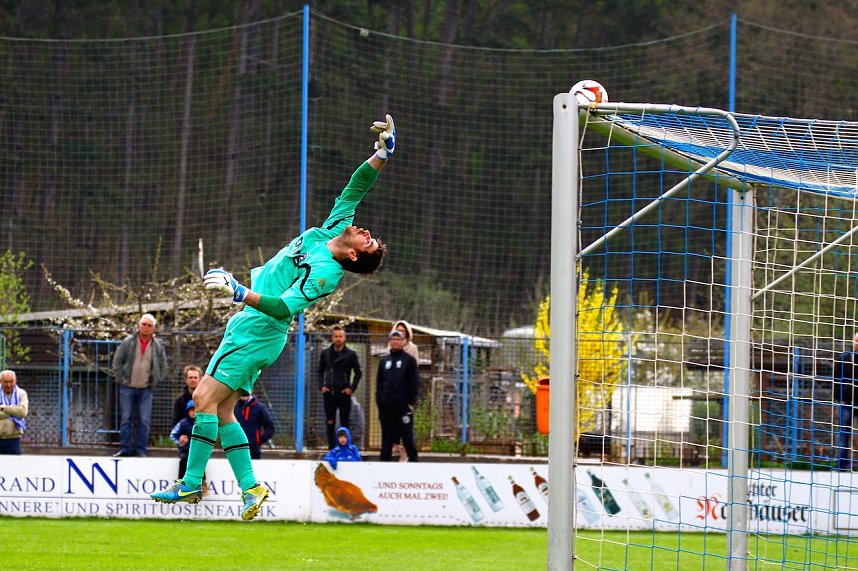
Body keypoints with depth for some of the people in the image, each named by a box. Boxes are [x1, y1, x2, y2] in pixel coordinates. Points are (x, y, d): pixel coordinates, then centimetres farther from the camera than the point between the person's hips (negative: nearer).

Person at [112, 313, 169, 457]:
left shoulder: (158, 346, 6)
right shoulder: (128, 342, 2)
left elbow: (163, 368, 14)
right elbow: (117, 362, 6)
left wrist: (154, 383, 4)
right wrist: (121, 380, -2)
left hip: (145, 390, 1)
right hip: (127, 388, -1)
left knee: (144, 422, -4)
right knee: (125, 420, -2)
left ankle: (140, 450, 0)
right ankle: (125, 448, 3)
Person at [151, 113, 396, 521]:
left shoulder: (325, 273, -20)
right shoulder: (332, 229, 6)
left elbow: (285, 308, -29)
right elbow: (354, 190, 16)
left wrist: (240, 292, -36)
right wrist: (382, 154, 8)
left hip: (257, 331, -10)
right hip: (251, 327, 10)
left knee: (206, 399, -12)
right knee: (222, 411, 7)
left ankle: (191, 484, -10)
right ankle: (250, 488, 6)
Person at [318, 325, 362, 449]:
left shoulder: (350, 354, 0)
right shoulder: (325, 353, 7)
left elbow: (358, 373, 4)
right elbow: (320, 371, 16)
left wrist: (352, 388, -5)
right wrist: (321, 386, 3)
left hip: (344, 393, -2)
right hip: (329, 393, 2)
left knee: (345, 423, 0)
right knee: (330, 423, 4)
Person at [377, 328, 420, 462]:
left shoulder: (409, 360, 3)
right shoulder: (384, 361, 15)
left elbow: (414, 383, -1)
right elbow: (379, 383, 16)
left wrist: (411, 402, -8)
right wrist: (379, 400, 5)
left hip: (403, 406, -4)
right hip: (386, 406, 4)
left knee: (408, 439, -3)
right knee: (386, 440, 6)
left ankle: (413, 460, 2)